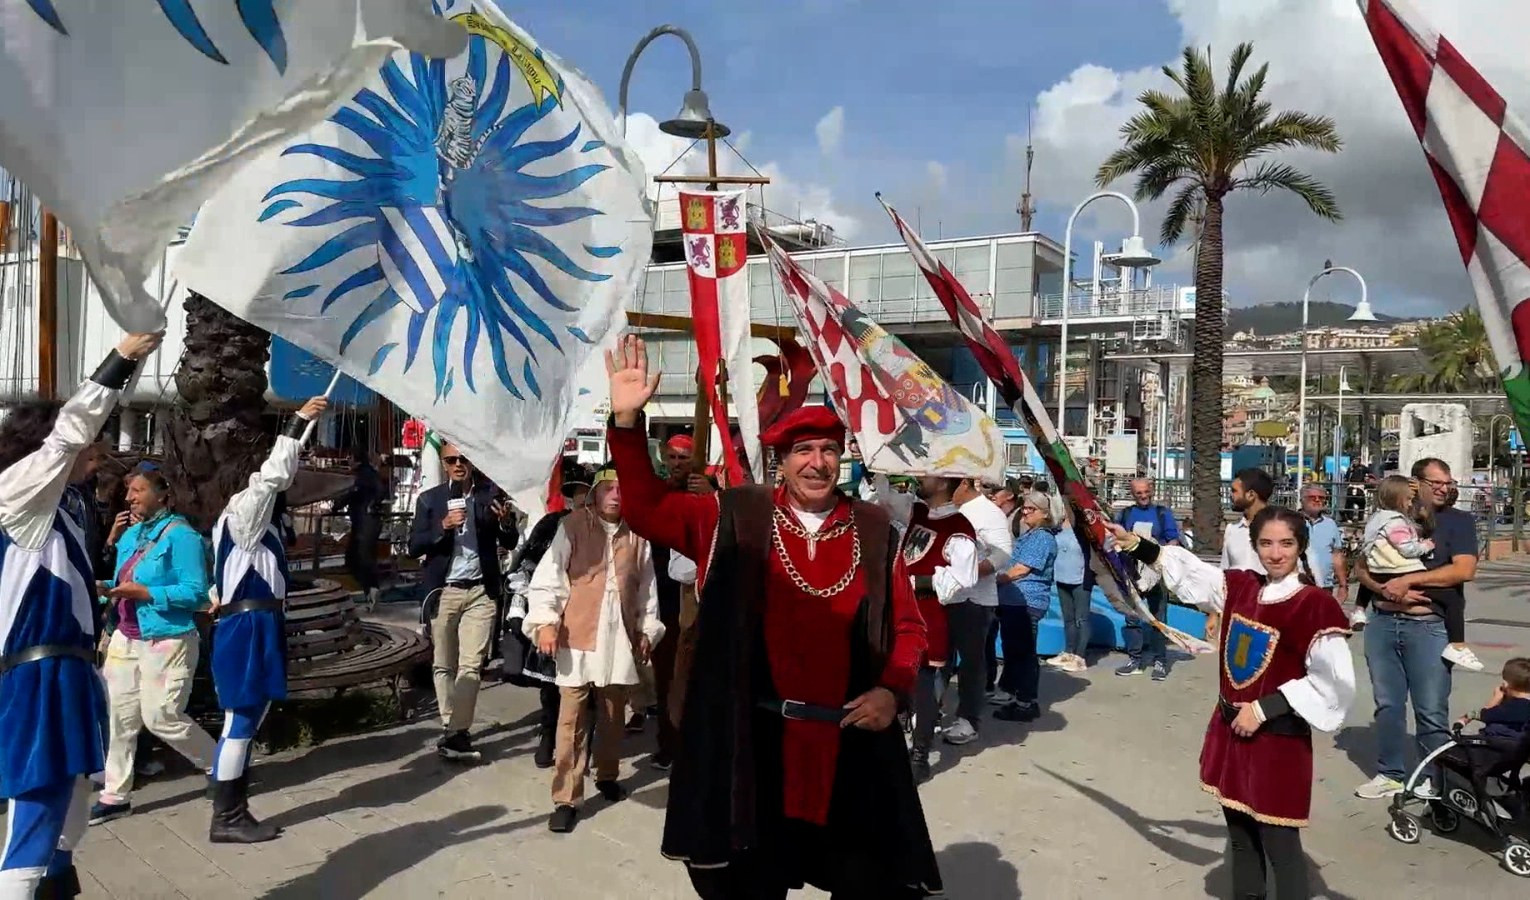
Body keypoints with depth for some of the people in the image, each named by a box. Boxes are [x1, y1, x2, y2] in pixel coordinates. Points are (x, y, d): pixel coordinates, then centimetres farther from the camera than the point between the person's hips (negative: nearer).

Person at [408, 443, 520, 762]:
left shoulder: (491, 494, 2)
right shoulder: (430, 499, 6)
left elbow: (510, 543, 3)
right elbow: (414, 546, 0)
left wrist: (506, 523, -19)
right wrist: (443, 527, -16)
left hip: (480, 592, -1)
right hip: (443, 592, 2)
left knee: (470, 665, -5)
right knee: (443, 666, 8)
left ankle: (455, 734, -3)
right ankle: (453, 730, 18)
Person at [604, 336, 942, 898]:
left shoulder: (874, 531, 2)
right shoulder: (737, 518, -2)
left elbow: (907, 624, 8)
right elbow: (645, 507, -6)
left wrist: (893, 690, -9)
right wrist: (627, 418, -16)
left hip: (852, 741, 1)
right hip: (755, 740, -1)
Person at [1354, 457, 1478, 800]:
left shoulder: (1458, 521, 4)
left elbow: (1464, 569, -11)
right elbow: (1360, 567, 10)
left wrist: (1408, 581, -14)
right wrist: (1386, 589, -8)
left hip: (1429, 627, -3)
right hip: (1382, 623, 3)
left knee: (1431, 711, 0)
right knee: (1387, 704, 10)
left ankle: (1435, 780, 14)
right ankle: (1390, 773, 21)